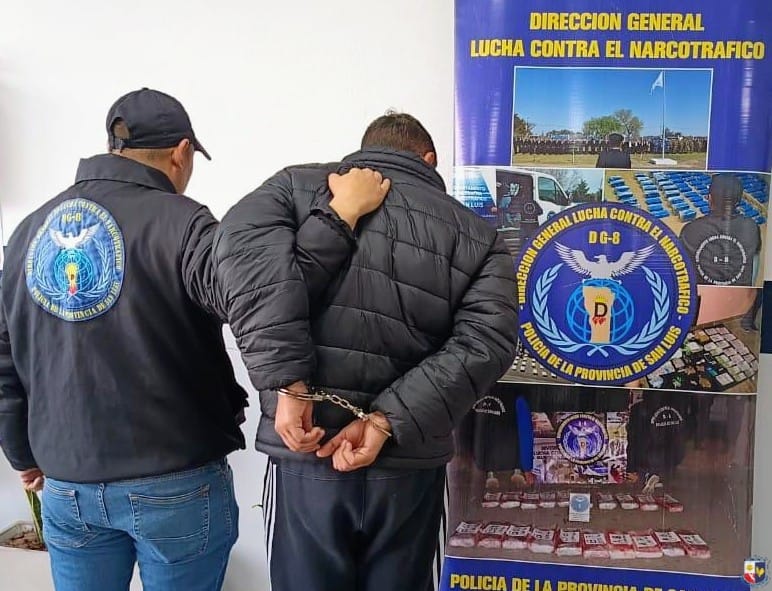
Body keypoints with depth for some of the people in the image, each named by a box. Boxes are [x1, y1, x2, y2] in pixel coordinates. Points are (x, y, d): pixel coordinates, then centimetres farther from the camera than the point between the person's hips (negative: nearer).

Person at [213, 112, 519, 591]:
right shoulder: (475, 235, 6)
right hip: (410, 464, 1)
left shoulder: (299, 187, 5)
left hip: (305, 457, 0)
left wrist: (288, 383, -17)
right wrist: (387, 421, -14)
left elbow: (245, 245, -16)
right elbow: (484, 342, -9)